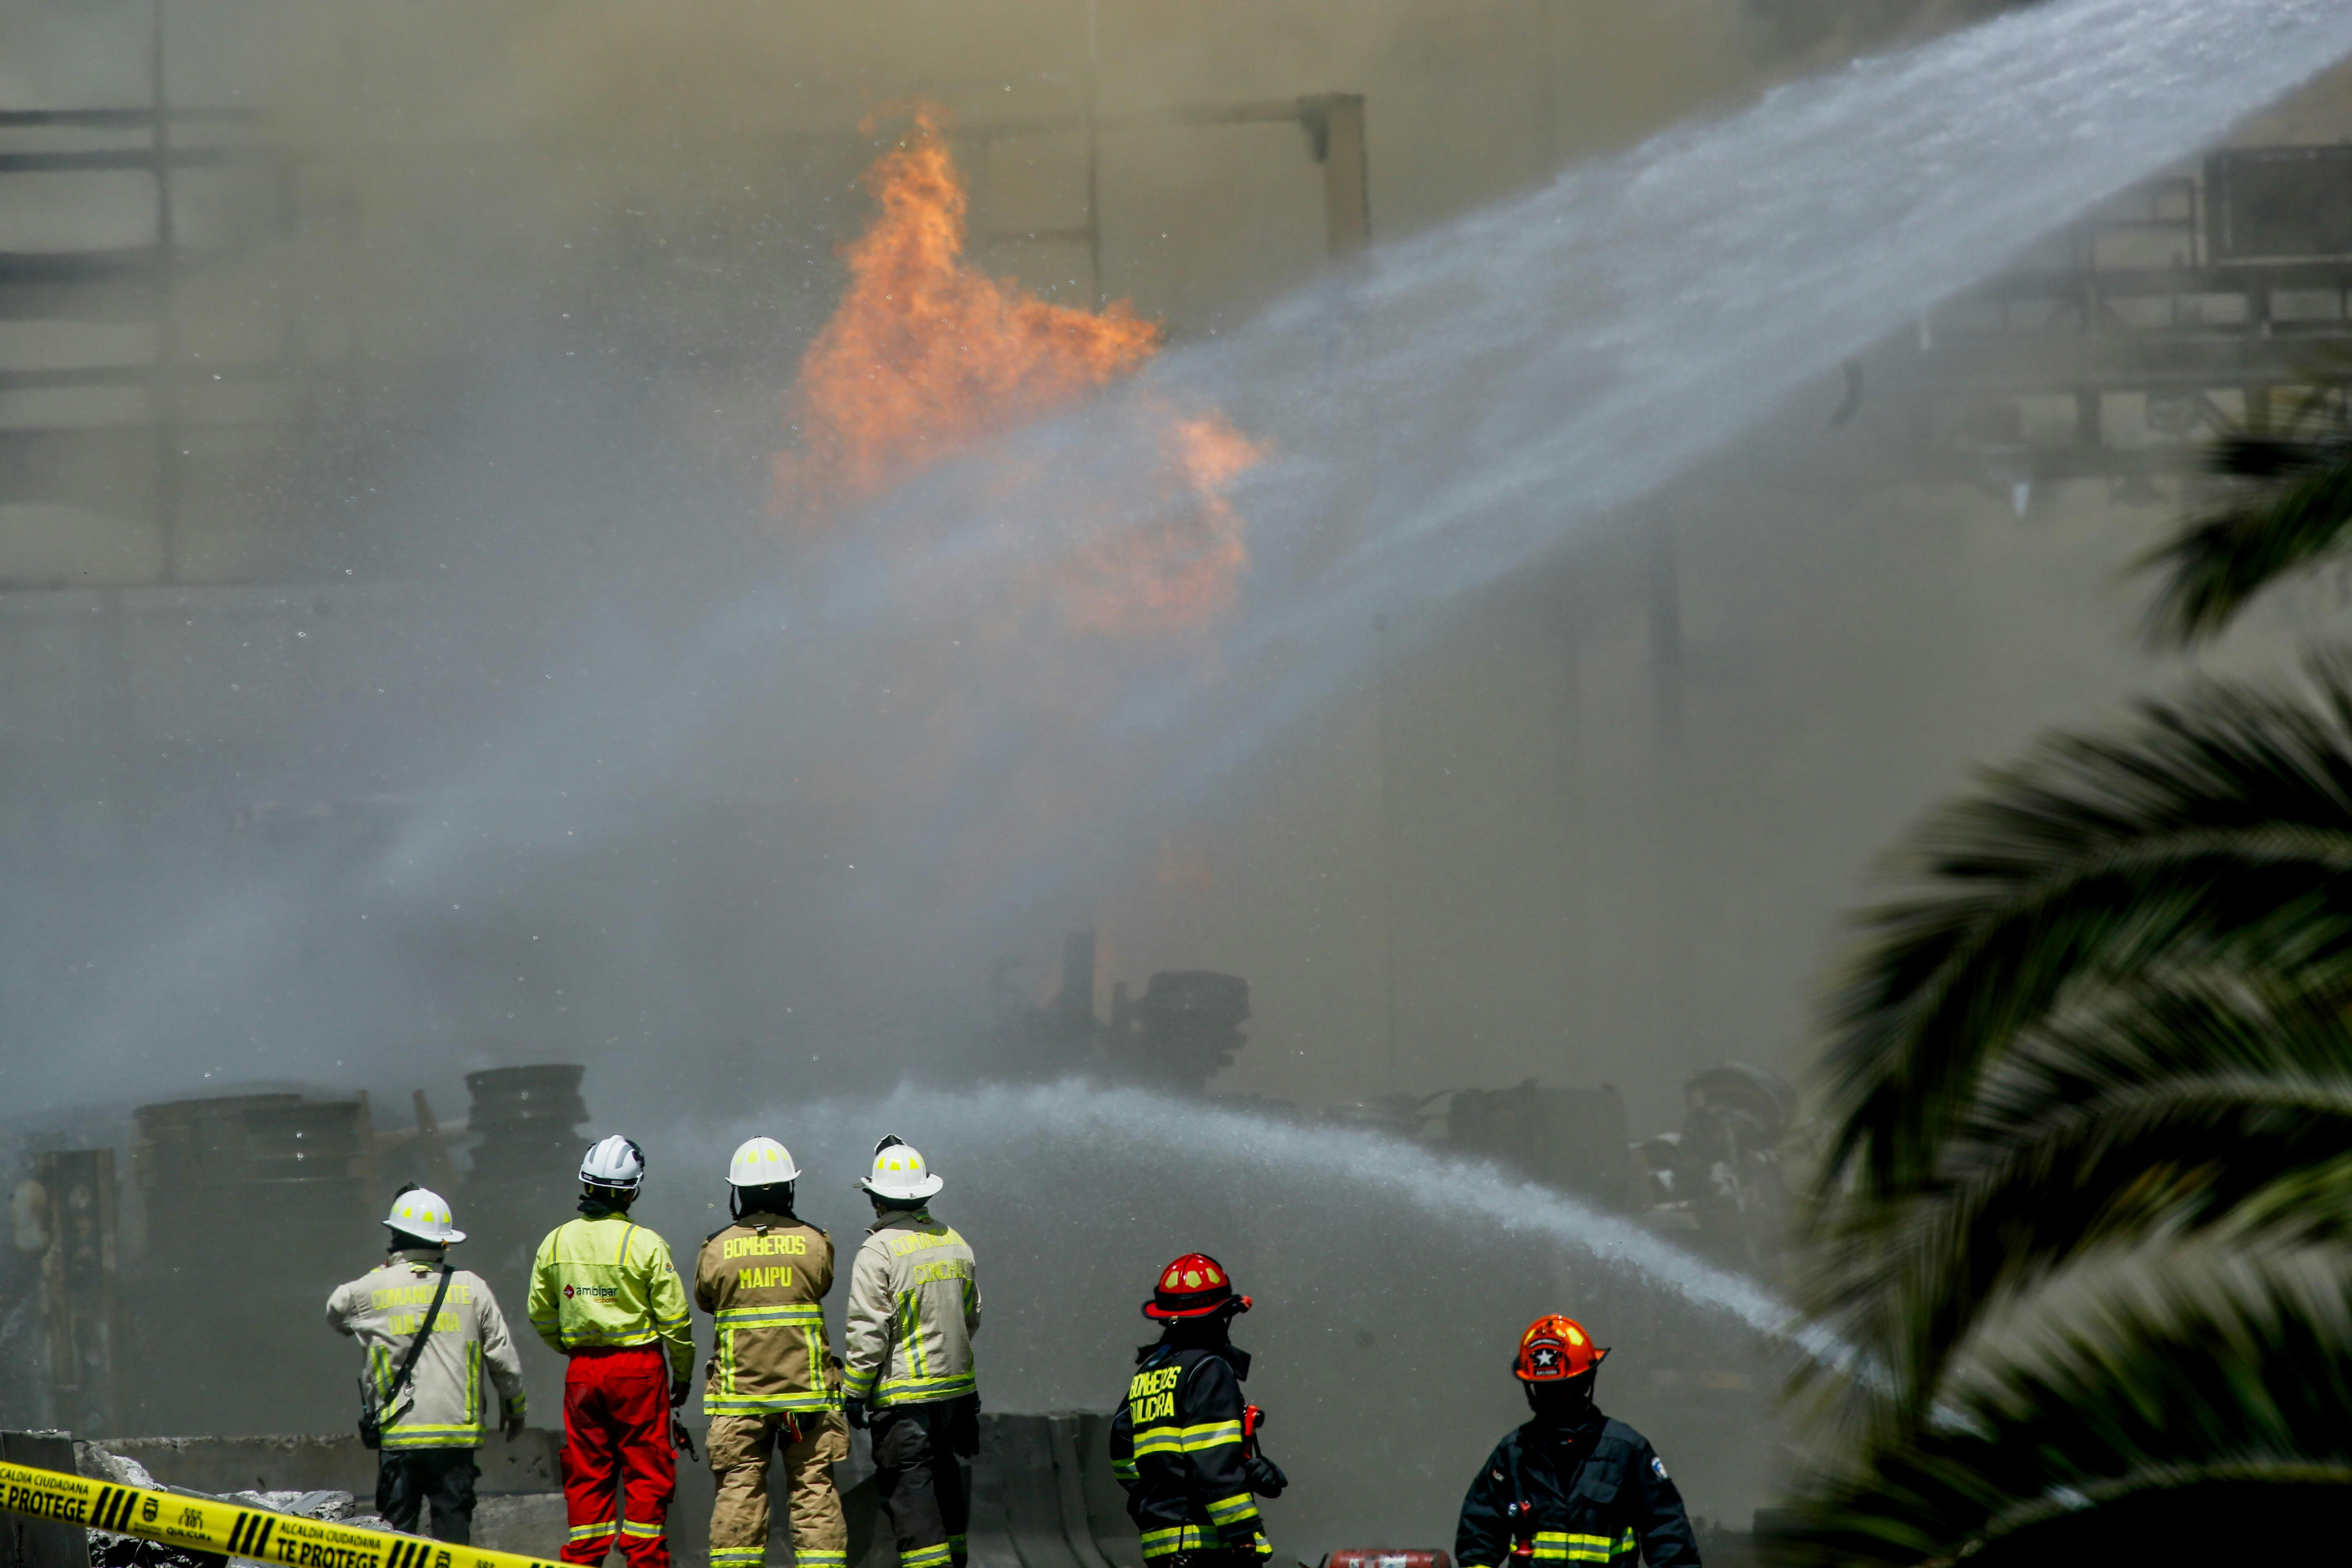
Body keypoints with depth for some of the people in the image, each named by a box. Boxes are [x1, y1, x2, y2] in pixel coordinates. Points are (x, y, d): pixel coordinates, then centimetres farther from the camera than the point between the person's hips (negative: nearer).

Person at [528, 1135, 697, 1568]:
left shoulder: (555, 1243, 2)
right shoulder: (644, 1244, -10)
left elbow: (541, 1317, 10)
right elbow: (674, 1319, -8)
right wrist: (682, 1375, 5)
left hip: (582, 1370, 4)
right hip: (638, 1369, -4)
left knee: (587, 1473, 10)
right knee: (647, 1472, 2)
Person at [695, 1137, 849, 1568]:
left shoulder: (717, 1249, -4)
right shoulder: (812, 1243, -4)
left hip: (739, 1394, 0)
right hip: (806, 1390, 0)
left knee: (738, 1494, 4)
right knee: (814, 1491, 4)